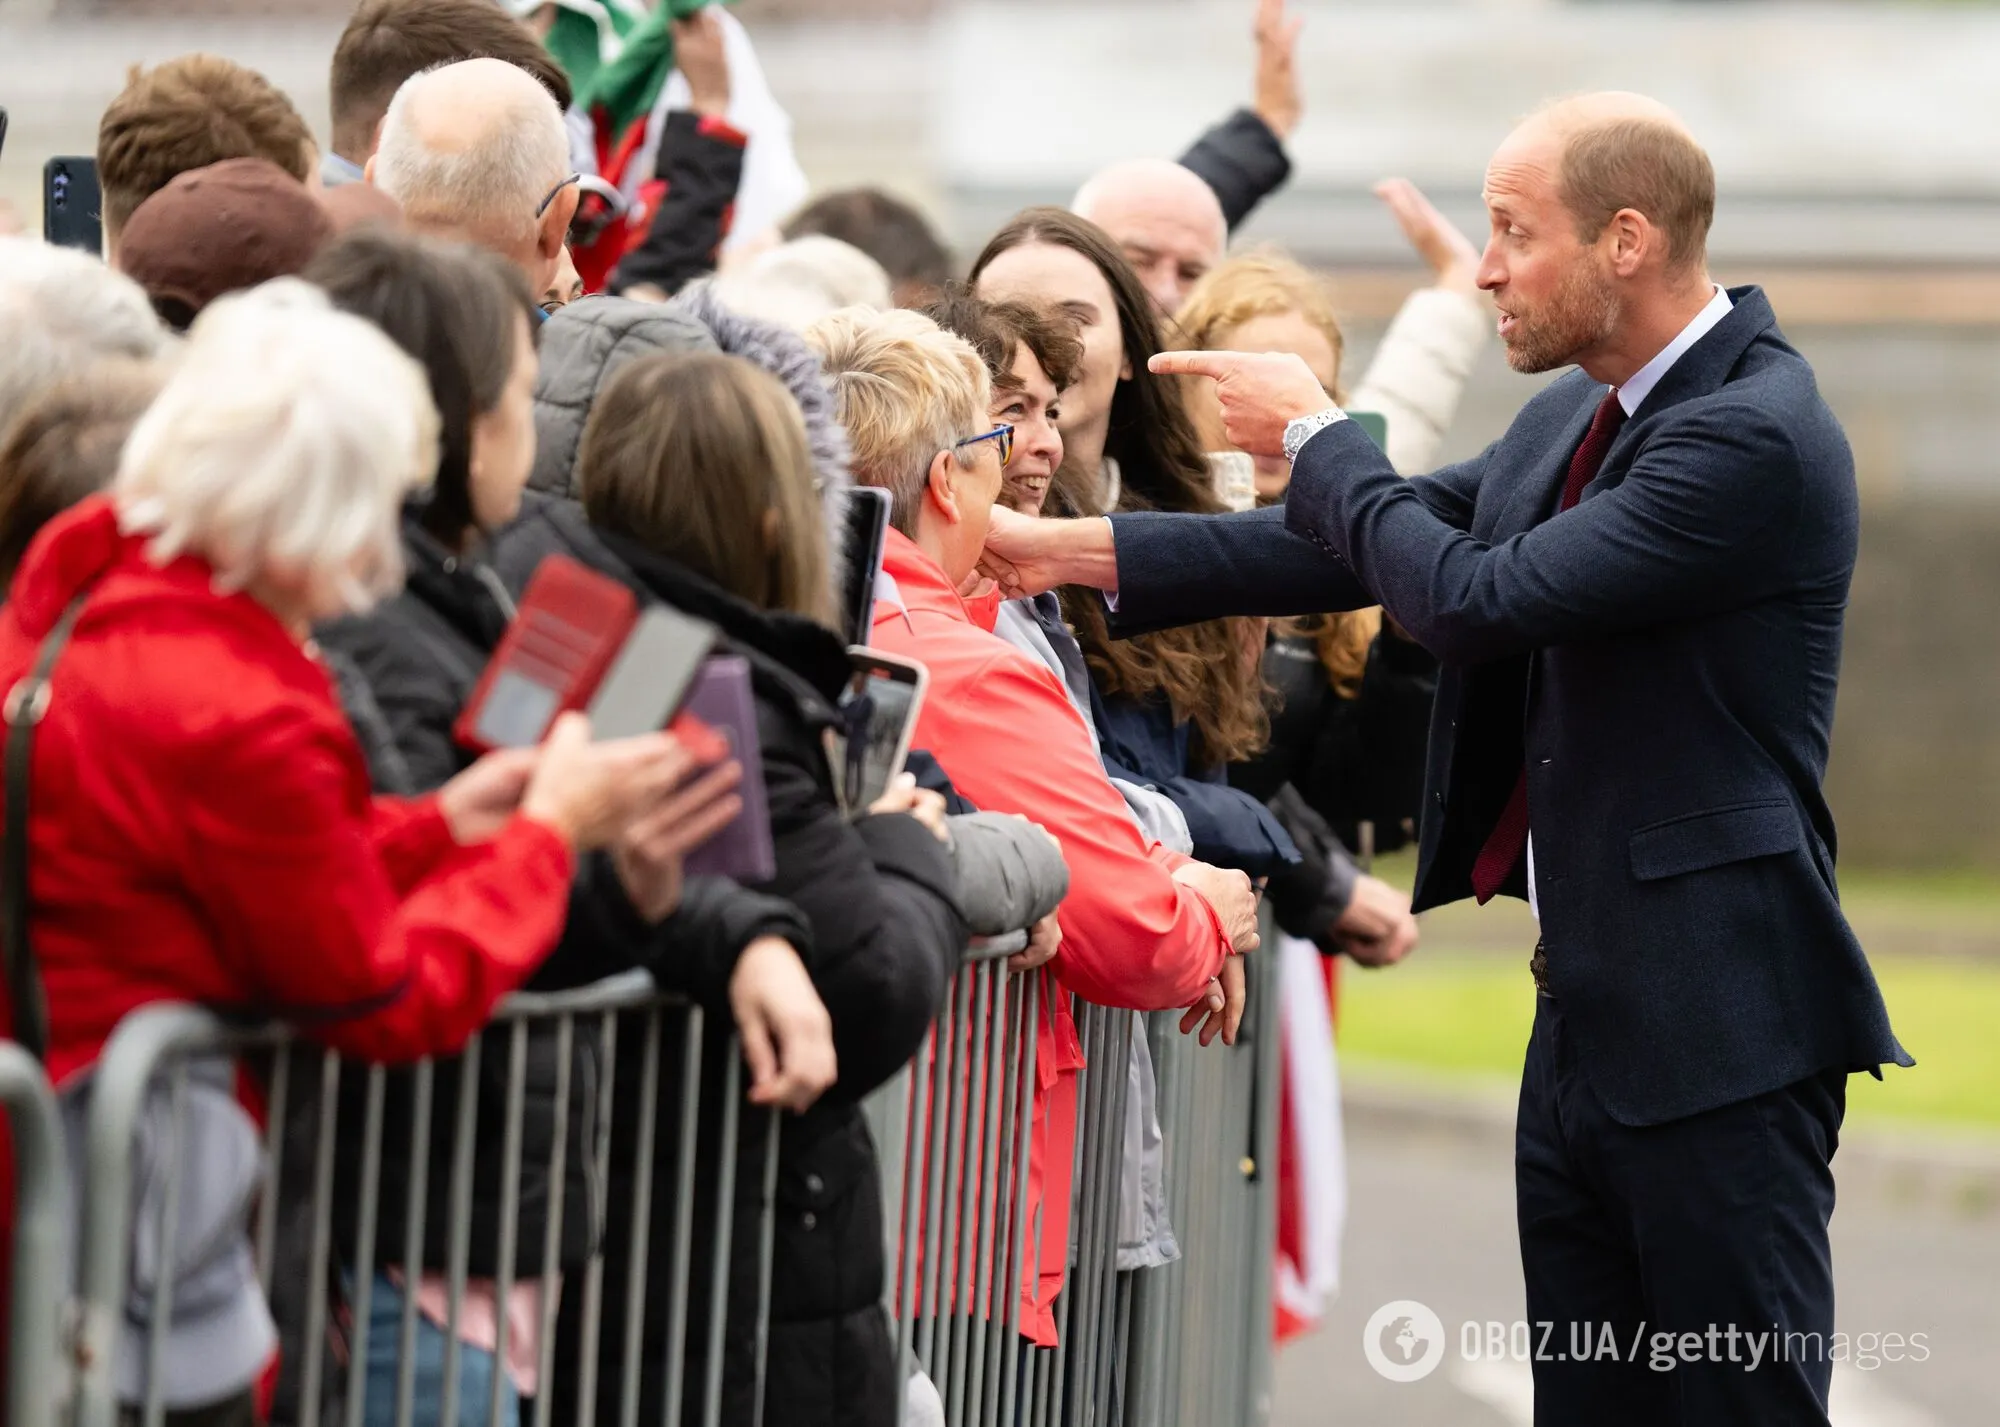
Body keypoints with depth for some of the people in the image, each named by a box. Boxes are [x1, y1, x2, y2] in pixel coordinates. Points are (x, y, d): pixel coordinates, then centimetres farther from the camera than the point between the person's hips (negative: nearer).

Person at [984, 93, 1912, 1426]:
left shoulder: (1755, 437, -18)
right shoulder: (1581, 415, 12)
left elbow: (1480, 598, -22)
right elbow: (1375, 550, 14)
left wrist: (1315, 437, -7)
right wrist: (1068, 551, 10)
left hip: (1716, 1033, -9)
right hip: (1589, 1014, 9)